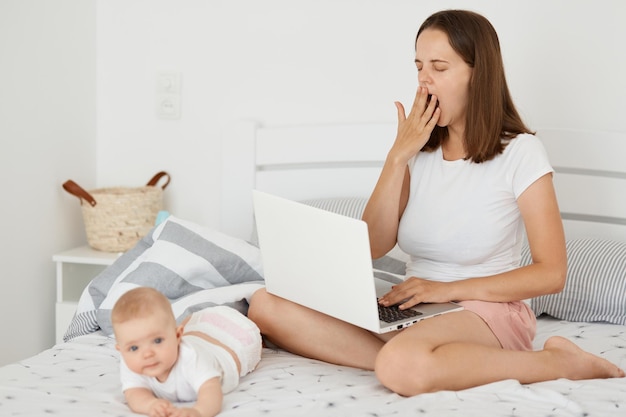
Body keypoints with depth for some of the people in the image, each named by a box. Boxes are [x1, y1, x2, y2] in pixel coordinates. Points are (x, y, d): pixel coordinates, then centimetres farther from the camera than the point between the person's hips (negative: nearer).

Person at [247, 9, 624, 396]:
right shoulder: (421, 150, 9)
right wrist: (398, 157, -6)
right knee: (267, 305, -14)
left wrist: (448, 289, -15)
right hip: (413, 309, 6)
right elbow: (374, 246, 1)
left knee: (403, 366, -41)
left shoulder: (520, 152, -6)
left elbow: (551, 273, -10)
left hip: (489, 310, -5)